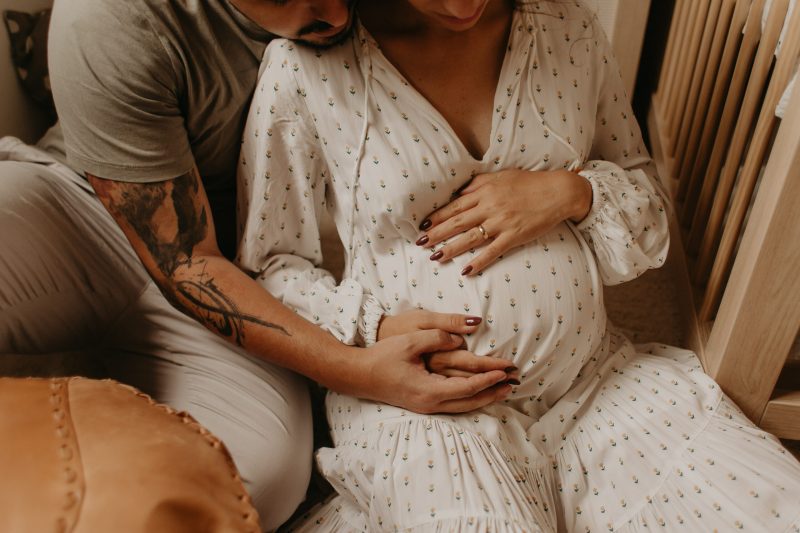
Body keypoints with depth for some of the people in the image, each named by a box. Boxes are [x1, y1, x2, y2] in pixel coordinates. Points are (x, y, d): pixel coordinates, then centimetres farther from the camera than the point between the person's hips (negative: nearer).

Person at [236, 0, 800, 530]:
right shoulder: (305, 66, -7)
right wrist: (377, 327, -16)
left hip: (590, 375, 5)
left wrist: (571, 192, -11)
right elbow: (270, 262, 1)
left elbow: (646, 192, 11)